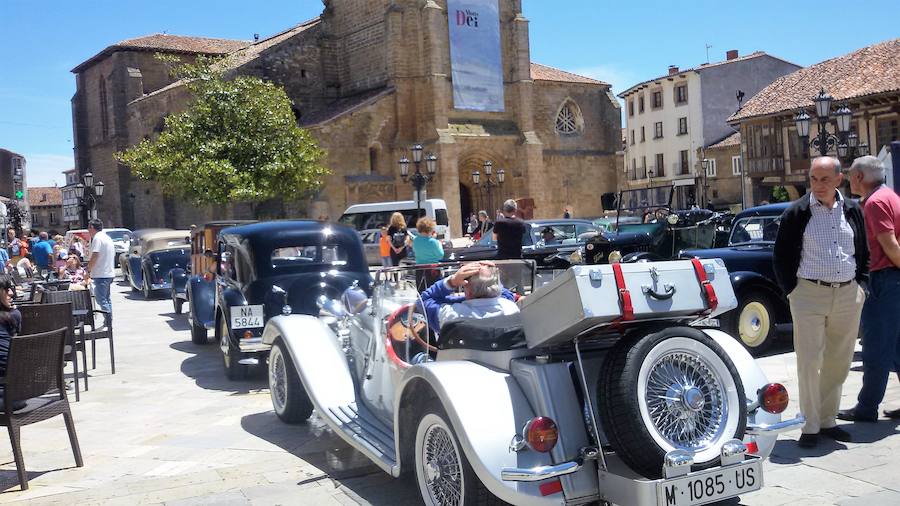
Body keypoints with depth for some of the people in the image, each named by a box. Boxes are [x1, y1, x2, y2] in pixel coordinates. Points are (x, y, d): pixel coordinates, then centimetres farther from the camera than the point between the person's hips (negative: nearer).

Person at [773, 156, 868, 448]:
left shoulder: (852, 211, 9)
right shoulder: (797, 213, -3)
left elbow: (863, 252, 19)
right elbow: (781, 256, 1)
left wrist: (859, 285, 9)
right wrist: (793, 290, -3)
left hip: (848, 296, 4)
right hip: (810, 295, -4)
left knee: (838, 363, 10)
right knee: (809, 363, -3)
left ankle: (827, 420, 23)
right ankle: (810, 427, 4)